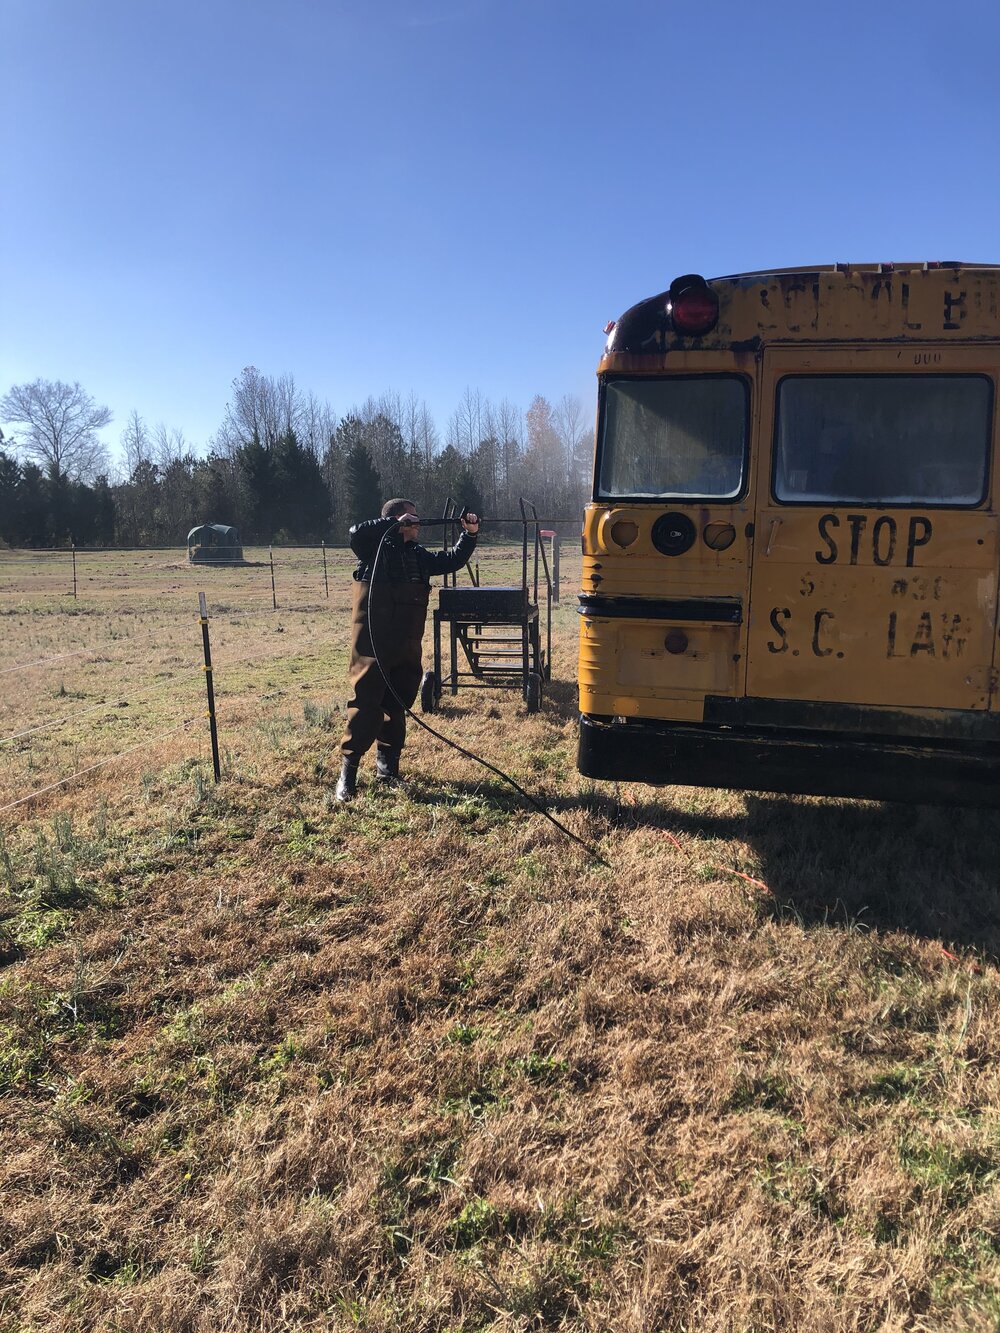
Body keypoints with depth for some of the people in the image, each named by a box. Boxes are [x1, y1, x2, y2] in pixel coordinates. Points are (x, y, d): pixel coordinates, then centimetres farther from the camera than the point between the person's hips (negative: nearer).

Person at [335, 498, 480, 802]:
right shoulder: (374, 548, -4)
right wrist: (395, 523, -21)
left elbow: (452, 561, 18)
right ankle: (348, 771, 0)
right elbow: (356, 533, -23)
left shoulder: (419, 555, 15)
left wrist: (469, 535, 4)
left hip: (407, 644, 7)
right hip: (373, 642, -6)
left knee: (397, 705, 12)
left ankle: (387, 765, 24)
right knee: (366, 703, -7)